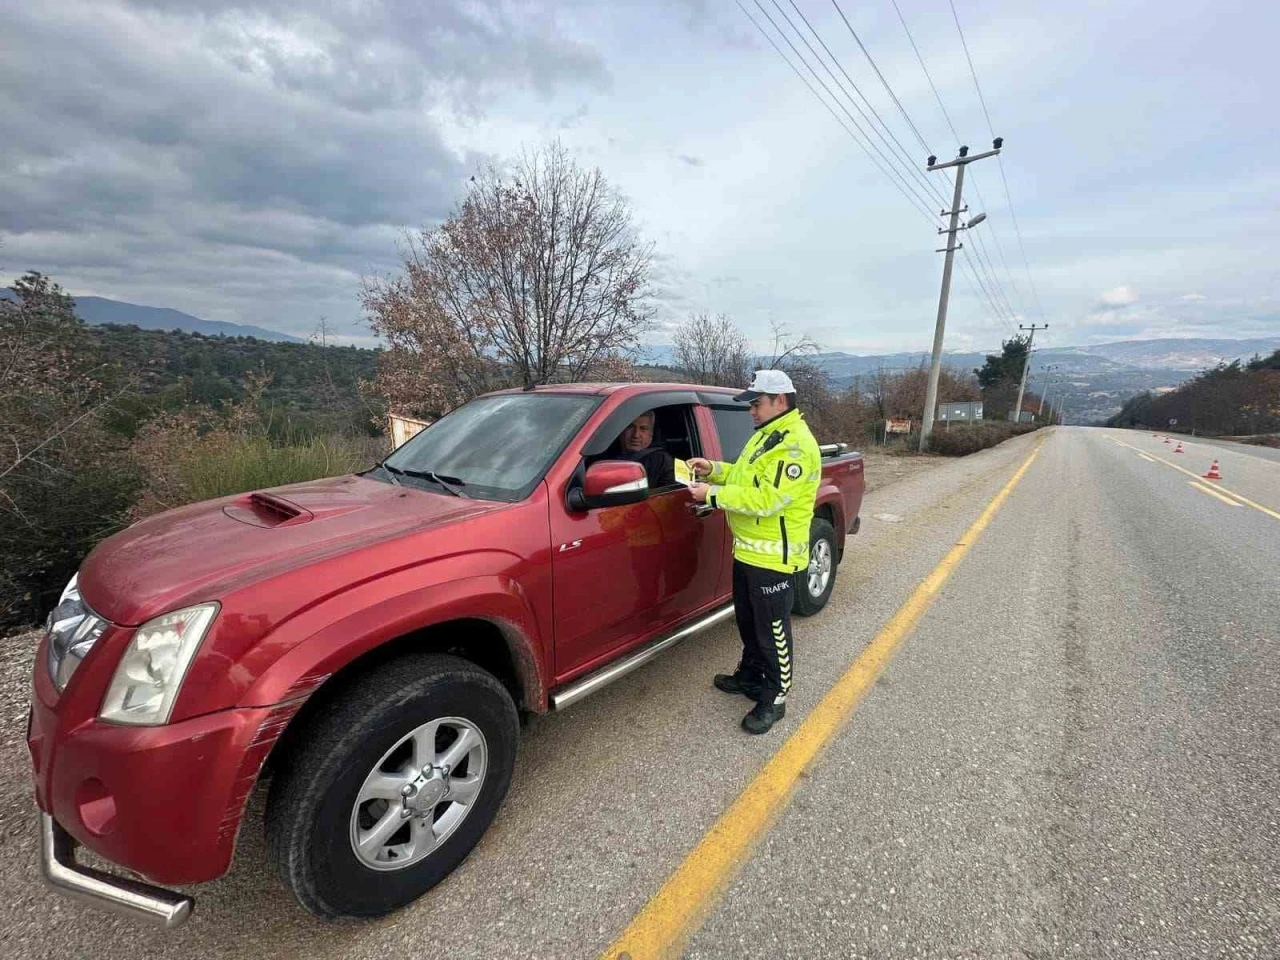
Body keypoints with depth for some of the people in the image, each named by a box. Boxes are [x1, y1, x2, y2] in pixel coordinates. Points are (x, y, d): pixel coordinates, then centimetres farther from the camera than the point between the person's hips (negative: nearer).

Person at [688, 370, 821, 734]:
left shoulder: (795, 444, -21)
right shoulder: (765, 435, 13)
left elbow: (766, 498, -28)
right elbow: (747, 477, 21)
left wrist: (713, 495, -23)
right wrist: (714, 470, 5)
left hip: (773, 555, -10)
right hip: (748, 548, 10)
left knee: (773, 630, 5)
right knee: (748, 621, 23)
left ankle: (775, 698, 21)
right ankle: (750, 675, 42)